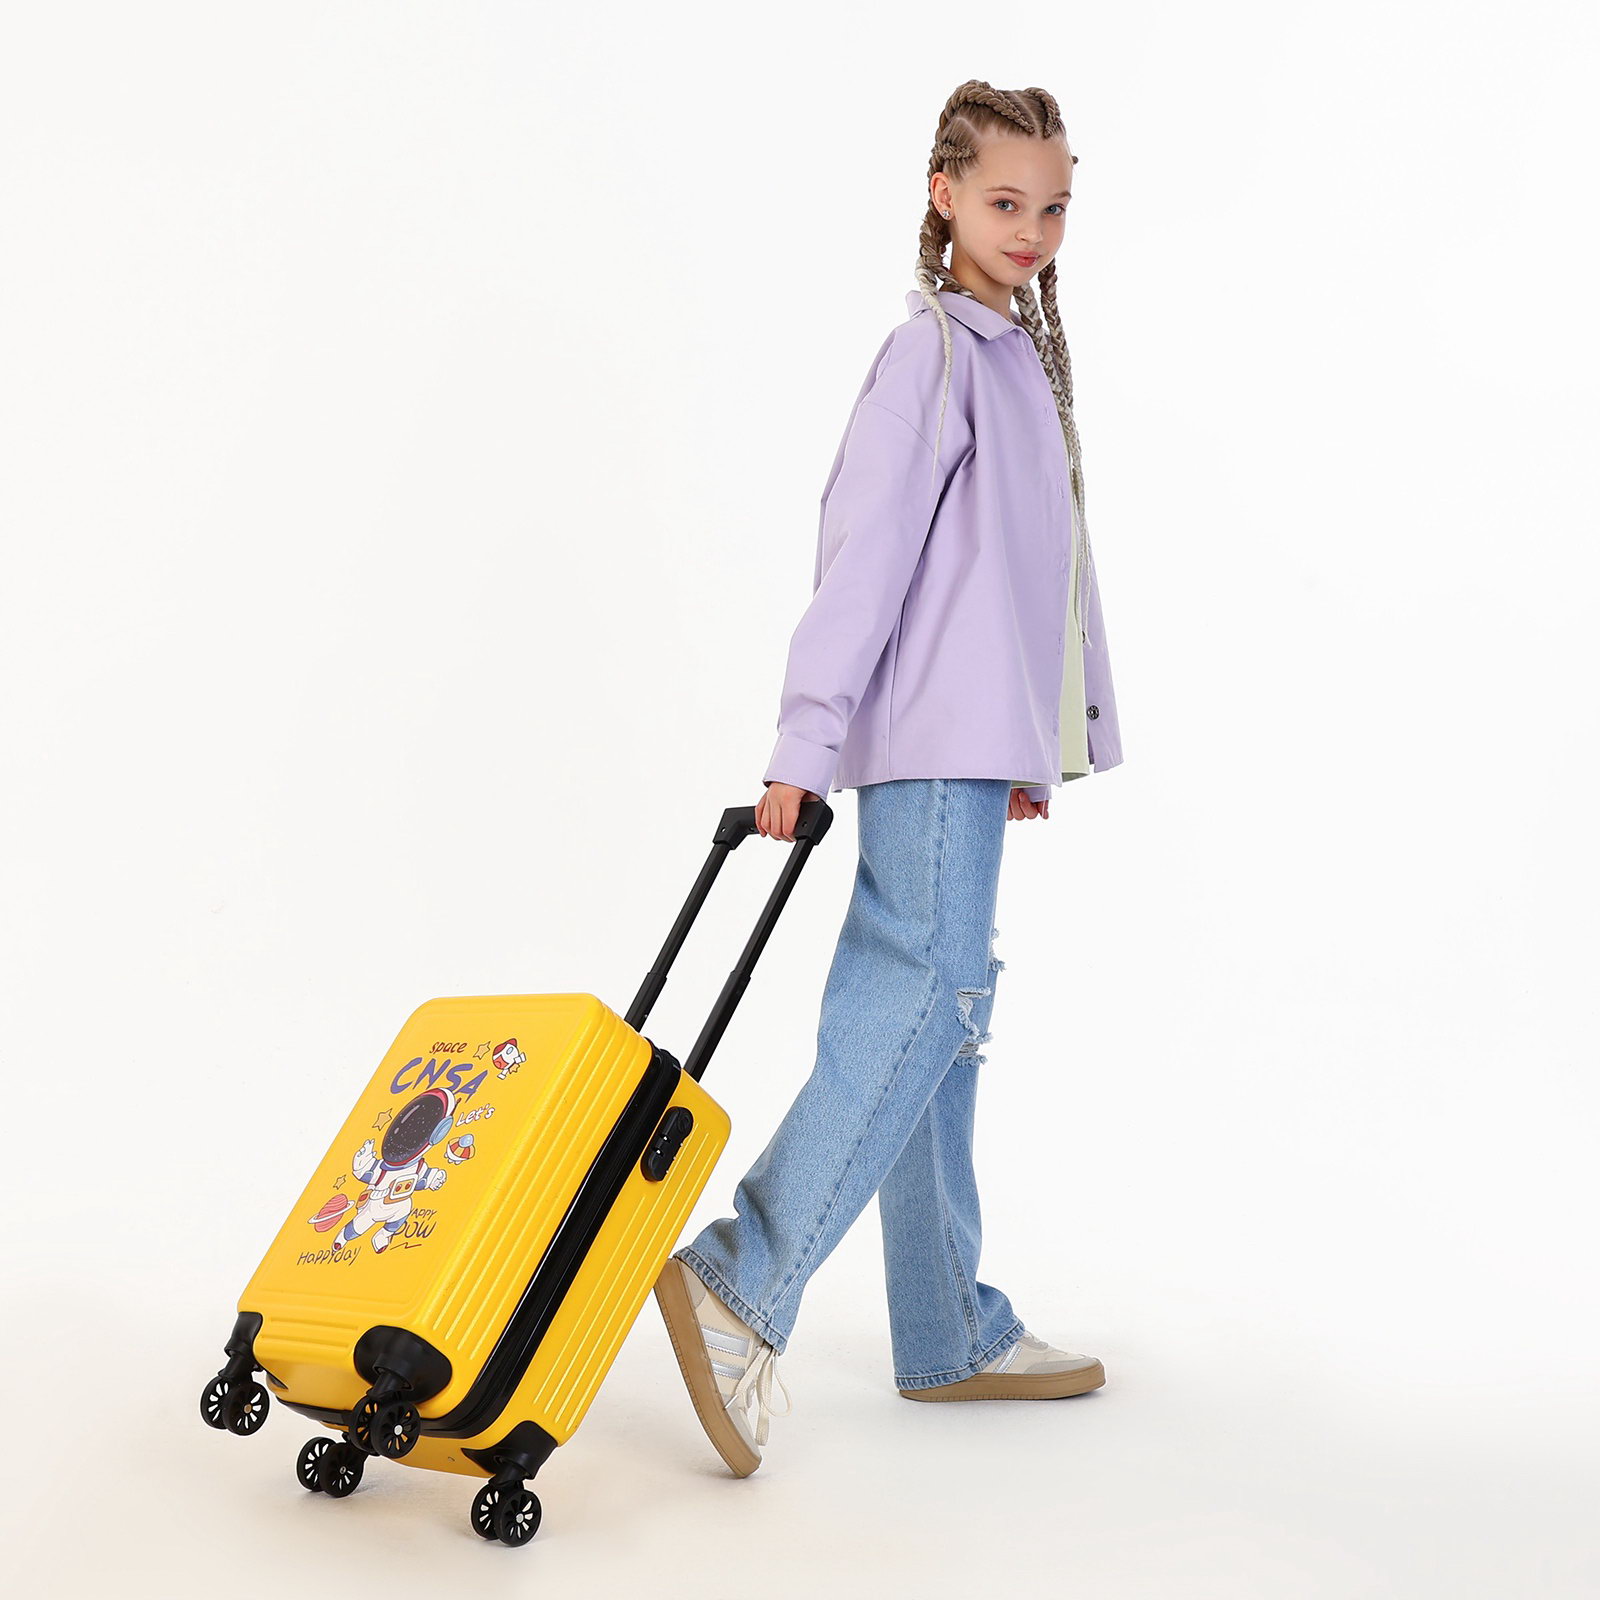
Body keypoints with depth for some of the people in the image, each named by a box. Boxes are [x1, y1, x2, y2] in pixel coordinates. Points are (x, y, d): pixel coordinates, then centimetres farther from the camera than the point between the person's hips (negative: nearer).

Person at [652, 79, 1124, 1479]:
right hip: (931, 733, -9)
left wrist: (1028, 746, 22)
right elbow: (865, 555, -14)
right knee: (932, 986, -17)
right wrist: (806, 742, -18)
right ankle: (745, 1280, -17)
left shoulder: (1022, 350, 22)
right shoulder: (936, 351, -7)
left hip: (979, 735, 9)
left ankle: (950, 1333, 15)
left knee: (930, 1002, 9)